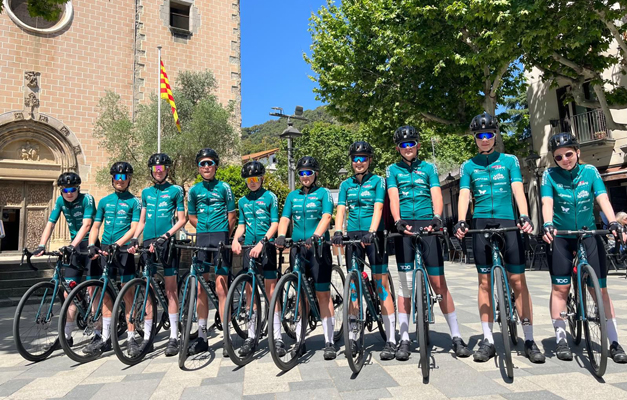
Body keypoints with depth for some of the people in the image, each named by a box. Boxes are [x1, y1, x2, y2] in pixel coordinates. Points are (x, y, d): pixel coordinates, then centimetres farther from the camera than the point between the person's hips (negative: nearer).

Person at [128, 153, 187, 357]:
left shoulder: (175, 190, 4)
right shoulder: (146, 192, 17)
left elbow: (182, 219, -1)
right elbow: (142, 221, 18)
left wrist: (166, 235, -15)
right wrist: (134, 239, 3)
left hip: (167, 243, -4)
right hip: (148, 243, 4)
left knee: (170, 289, -2)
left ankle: (173, 337, 4)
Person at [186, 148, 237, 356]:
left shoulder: (224, 187, 2)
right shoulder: (194, 190, 12)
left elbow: (231, 216, 3)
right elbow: (191, 217, 19)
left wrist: (224, 236, 3)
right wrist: (206, 230, 9)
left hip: (220, 238, -4)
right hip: (201, 239, 4)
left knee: (221, 289, -7)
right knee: (201, 288, 6)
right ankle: (202, 336, 16)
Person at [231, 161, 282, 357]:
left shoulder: (270, 197, 1)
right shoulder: (243, 201, 15)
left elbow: (275, 223, -6)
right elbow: (242, 224, 17)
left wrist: (262, 242, -19)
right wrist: (235, 239, -3)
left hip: (266, 246, -4)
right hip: (248, 247, 4)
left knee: (271, 290, -4)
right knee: (250, 291, 6)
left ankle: (277, 337, 2)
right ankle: (251, 337, 15)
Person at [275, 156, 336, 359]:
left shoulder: (323, 193, 3)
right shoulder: (293, 195, 14)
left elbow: (326, 217, -11)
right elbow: (284, 218, 5)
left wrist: (315, 236, -27)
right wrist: (281, 236, -15)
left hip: (318, 248, -3)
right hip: (297, 248, 4)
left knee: (323, 295, -2)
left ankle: (329, 342, 6)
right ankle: (300, 341, 18)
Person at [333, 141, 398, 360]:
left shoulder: (377, 181, 3)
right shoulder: (346, 184, 13)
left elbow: (378, 208, -9)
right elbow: (341, 210, 3)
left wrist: (371, 232, -24)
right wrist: (338, 231, -14)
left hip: (373, 235, -3)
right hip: (352, 235, 4)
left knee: (381, 284, -6)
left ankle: (391, 340, 0)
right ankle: (352, 337, 16)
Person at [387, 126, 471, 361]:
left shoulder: (428, 168, 14)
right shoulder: (392, 170, 14)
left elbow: (437, 195, 1)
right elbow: (393, 198, -1)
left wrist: (437, 218, -20)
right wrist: (398, 221, -20)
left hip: (427, 226, 0)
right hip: (404, 227, 0)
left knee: (439, 283, 0)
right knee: (406, 284, 1)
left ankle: (456, 337, 12)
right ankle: (404, 339, 9)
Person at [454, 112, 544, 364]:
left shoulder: (509, 161, 11)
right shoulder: (468, 166, 12)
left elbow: (518, 190, -1)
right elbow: (464, 195, 1)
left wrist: (524, 217, -18)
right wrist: (461, 222, -16)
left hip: (507, 222, 0)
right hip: (481, 223, 1)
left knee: (518, 280, -1)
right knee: (485, 281, 3)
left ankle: (529, 340, 9)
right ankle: (488, 339, 9)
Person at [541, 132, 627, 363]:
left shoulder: (590, 172, -3)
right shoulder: (550, 175, -6)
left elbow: (603, 199, -15)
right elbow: (547, 202, -18)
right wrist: (548, 225, -36)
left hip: (589, 236, 1)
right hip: (560, 237, -1)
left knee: (601, 290, 1)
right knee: (560, 288, -2)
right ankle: (561, 339, 9)